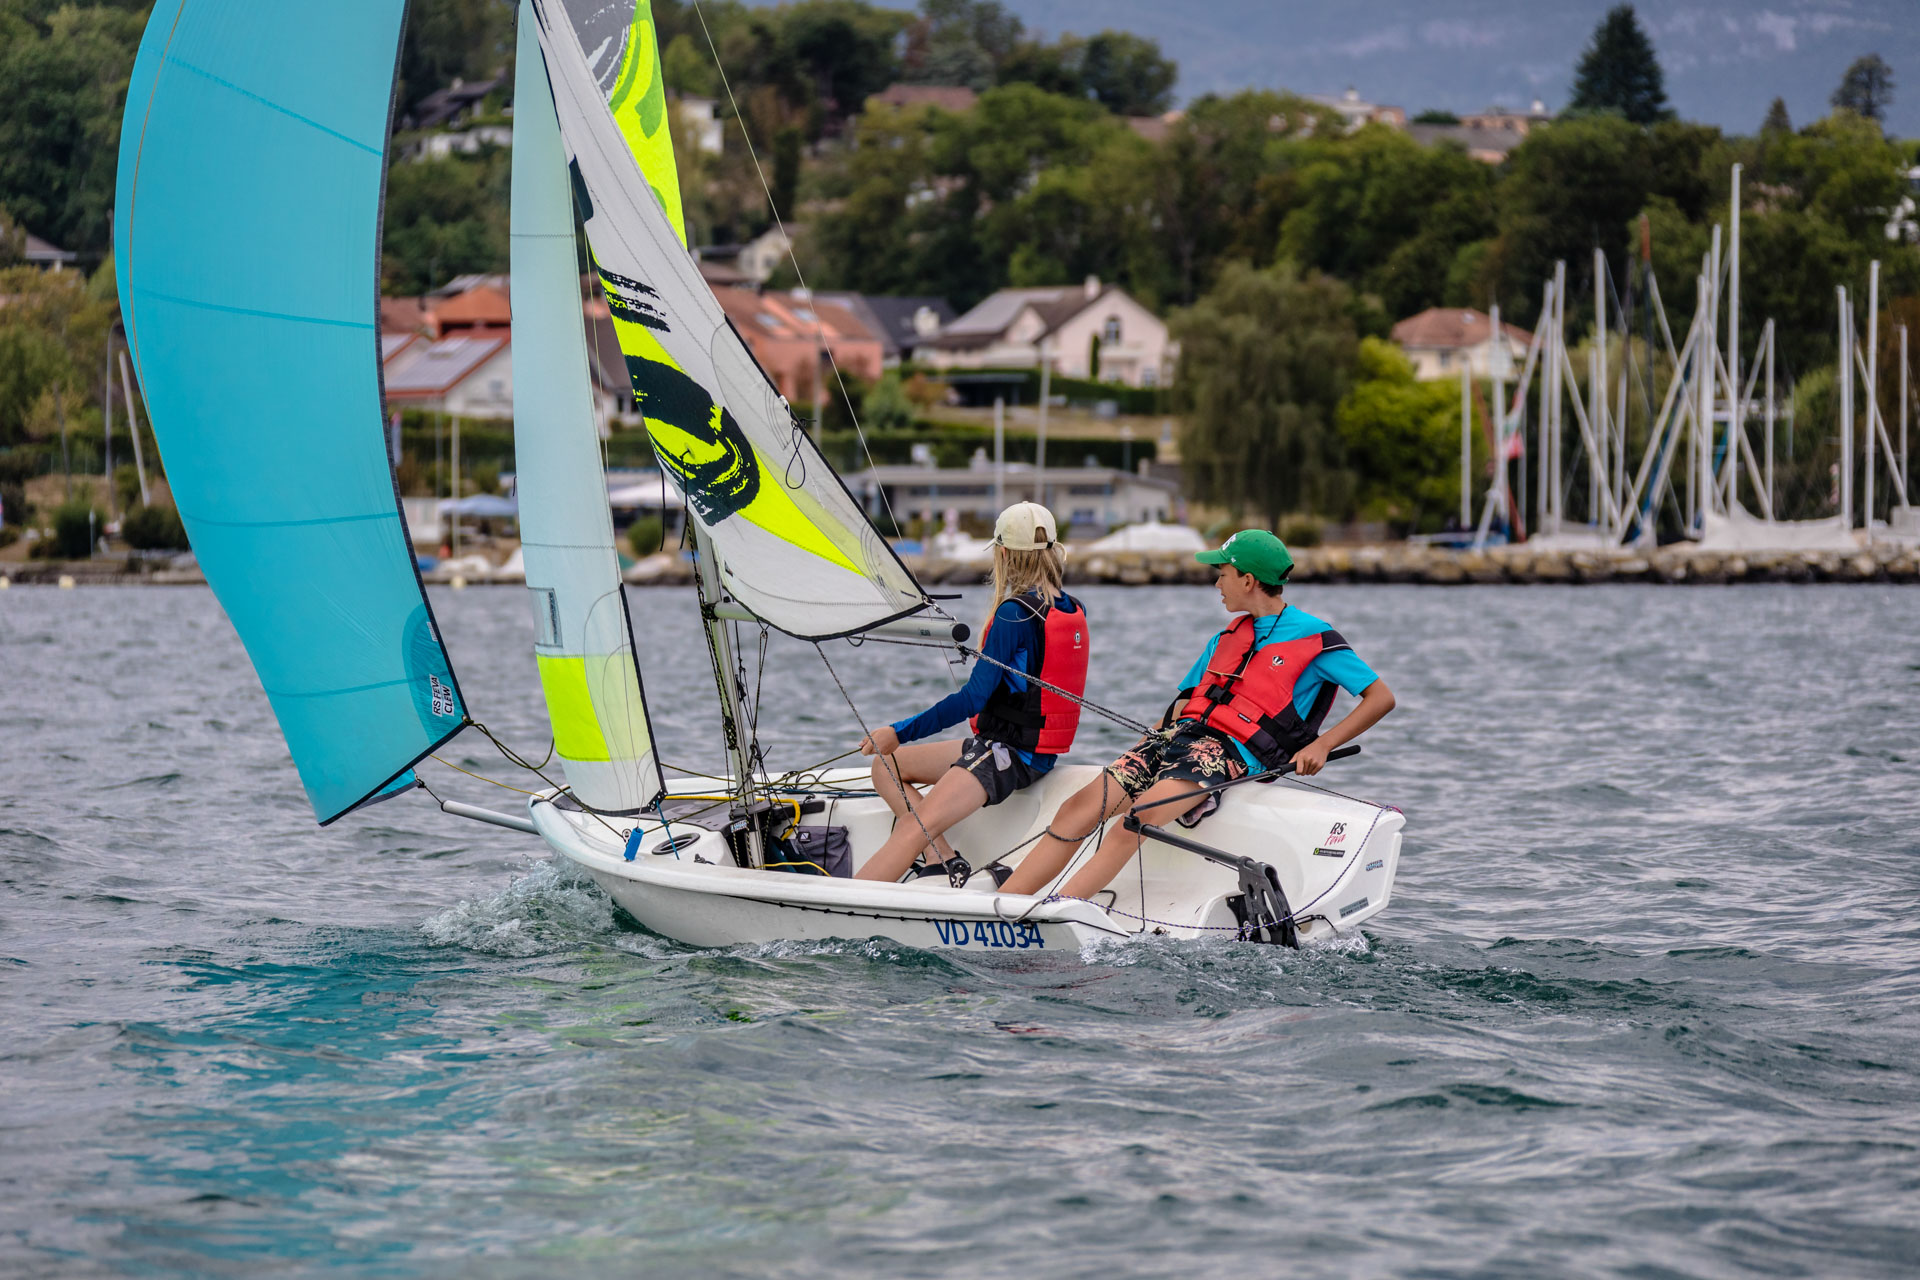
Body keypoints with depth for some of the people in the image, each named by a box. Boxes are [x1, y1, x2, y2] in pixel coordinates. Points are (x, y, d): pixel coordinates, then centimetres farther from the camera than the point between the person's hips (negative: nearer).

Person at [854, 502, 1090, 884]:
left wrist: (901, 733, -18)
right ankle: (943, 860, -1)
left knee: (914, 830, -21)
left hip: (1004, 754, -9)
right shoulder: (1071, 610, 8)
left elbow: (973, 698, -20)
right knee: (885, 765, 13)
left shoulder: (1015, 613, -17)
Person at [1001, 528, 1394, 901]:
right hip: (1179, 736, 6)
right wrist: (1134, 758, 13)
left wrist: (1320, 746, -11)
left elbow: (1381, 697, -1)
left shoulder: (1314, 639, 3)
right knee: (1081, 805, -14)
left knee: (1140, 816, -31)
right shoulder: (1225, 640, 25)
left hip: (1230, 751, -6)